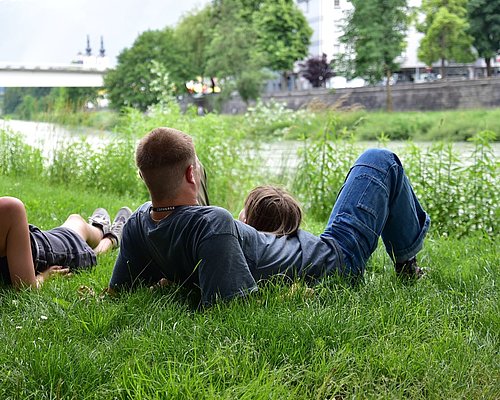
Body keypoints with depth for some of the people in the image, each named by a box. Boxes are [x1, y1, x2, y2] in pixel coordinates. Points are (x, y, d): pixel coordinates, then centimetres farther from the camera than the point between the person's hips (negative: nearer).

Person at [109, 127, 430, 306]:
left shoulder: (139, 222, -16)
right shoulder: (212, 223, -41)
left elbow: (119, 288, -3)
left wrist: (182, 276, -4)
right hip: (334, 262, -8)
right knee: (380, 161, 8)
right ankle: (407, 263, 30)